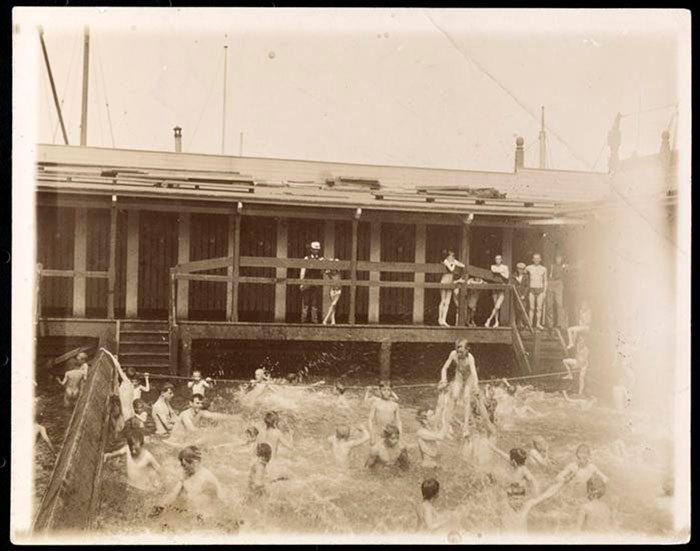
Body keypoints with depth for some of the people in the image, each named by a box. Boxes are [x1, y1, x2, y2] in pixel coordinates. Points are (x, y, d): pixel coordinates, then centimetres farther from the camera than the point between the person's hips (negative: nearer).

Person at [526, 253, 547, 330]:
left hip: (540, 290, 1)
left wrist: (544, 292, 0)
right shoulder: (529, 268, 2)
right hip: (531, 290, -1)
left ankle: (538, 324, 6)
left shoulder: (543, 269, 5)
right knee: (532, 308, -3)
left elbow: (545, 281, 7)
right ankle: (530, 323, 3)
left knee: (539, 308, 0)